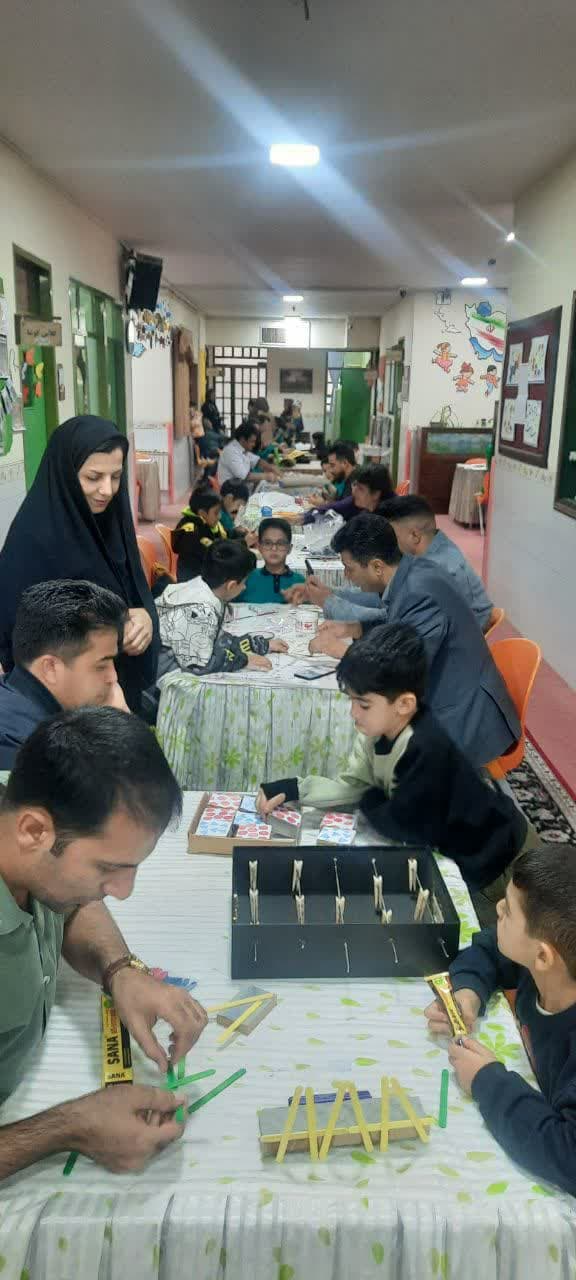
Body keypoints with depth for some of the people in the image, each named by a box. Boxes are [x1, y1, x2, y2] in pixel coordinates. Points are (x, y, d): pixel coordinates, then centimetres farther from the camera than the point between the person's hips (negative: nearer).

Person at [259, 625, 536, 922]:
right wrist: (293, 789, -14)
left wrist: (370, 800, -8)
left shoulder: (427, 749, -37)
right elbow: (353, 784, -3)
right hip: (451, 838, 7)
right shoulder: (379, 728, -13)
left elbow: (401, 826, -27)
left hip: (497, 856, -7)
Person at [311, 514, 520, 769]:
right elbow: (399, 622, 20)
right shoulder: (413, 569, 0)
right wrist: (352, 629, 8)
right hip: (450, 700, 9)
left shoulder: (421, 594, -27)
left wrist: (341, 649, -16)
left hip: (463, 720, -8)